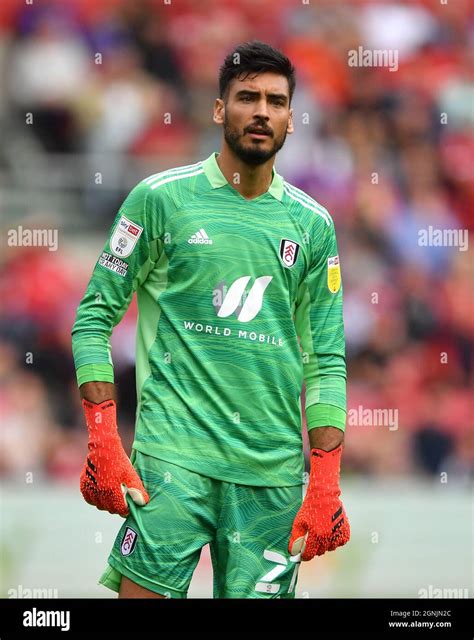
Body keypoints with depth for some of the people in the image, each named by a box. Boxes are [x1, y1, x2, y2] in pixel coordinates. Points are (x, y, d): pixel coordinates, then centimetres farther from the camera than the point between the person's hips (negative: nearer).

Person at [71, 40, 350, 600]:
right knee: (145, 594, -14)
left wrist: (326, 481, 3)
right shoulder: (161, 198, 3)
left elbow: (327, 359, 12)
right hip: (174, 452, -3)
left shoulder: (312, 224, 12)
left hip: (274, 468, 3)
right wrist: (102, 441, -7)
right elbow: (96, 314, 3)